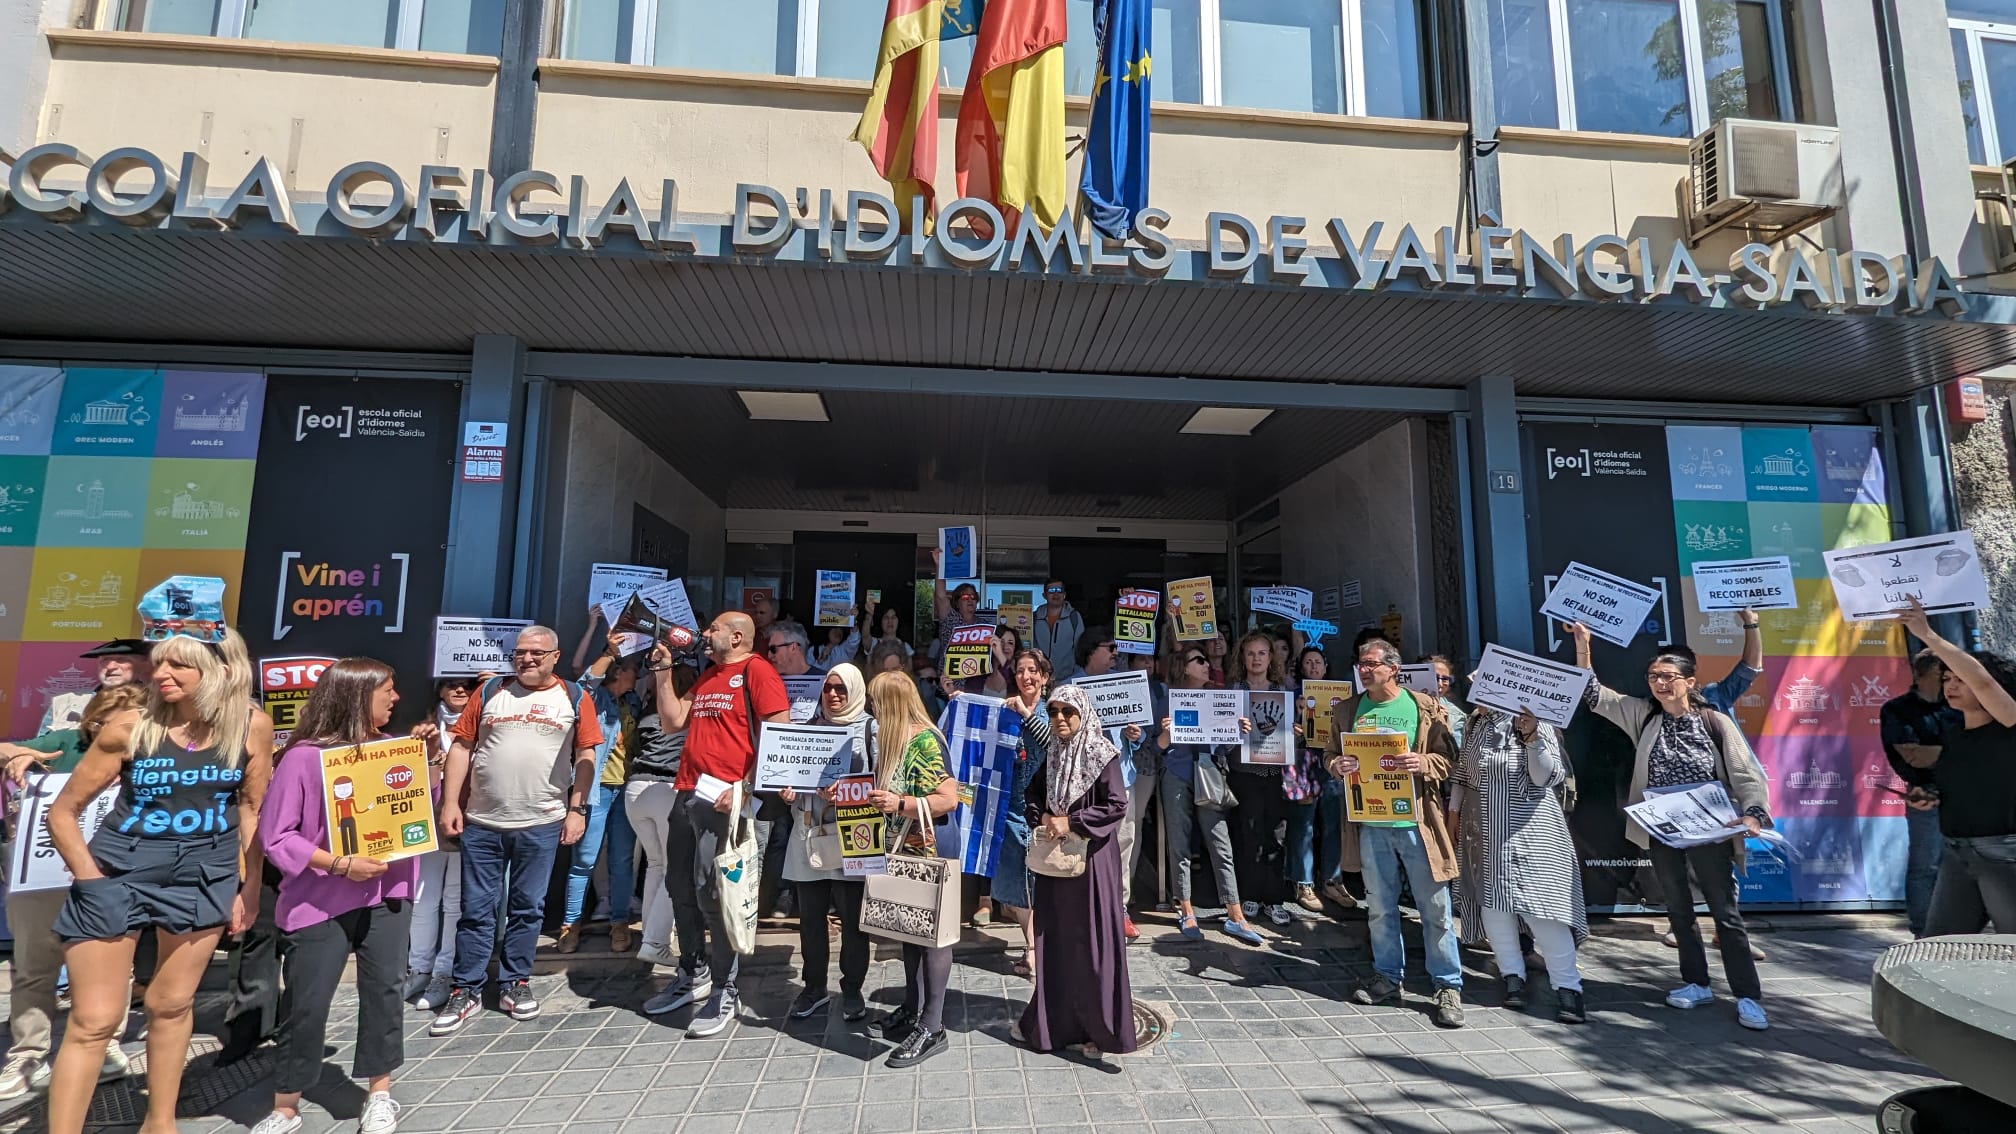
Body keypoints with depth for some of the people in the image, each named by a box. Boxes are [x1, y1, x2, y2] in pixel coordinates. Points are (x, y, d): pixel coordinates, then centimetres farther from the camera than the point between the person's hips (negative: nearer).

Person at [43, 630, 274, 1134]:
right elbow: (62, 812, -2)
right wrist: (91, 879, -9)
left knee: (172, 1005, 15)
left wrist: (249, 887, 1)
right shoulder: (129, 728, -13)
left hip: (205, 878, 1)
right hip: (119, 872, -1)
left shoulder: (252, 725, -11)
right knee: (94, 1021, 2)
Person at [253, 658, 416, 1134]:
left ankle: (379, 1094, 23)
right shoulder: (303, 757, -12)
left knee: (383, 989, 6)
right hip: (320, 901, -3)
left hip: (388, 892, 4)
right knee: (308, 1004, 6)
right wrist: (339, 864, -19)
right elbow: (276, 836, -10)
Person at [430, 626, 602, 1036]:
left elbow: (586, 755, 1)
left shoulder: (574, 698, 2)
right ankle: (466, 990, 21)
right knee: (476, 910, 8)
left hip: (542, 824, -1)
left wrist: (577, 809, -5)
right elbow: (461, 746, 5)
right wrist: (450, 803, -1)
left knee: (527, 908, 10)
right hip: (481, 822, 1)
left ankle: (515, 983, 24)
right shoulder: (490, 691, 5)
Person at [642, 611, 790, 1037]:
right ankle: (693, 975, 32)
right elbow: (674, 720, 16)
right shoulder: (707, 677, 21)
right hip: (687, 795, 9)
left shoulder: (757, 671, -8)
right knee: (681, 888, 16)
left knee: (713, 894, -5)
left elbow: (778, 733, -15)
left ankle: (724, 991, 8)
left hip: (724, 798, -9)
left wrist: (746, 787, -20)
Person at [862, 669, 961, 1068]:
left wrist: (900, 805, -29)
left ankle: (933, 1028, 8)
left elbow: (949, 799, -23)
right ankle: (912, 1009, 33)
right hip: (904, 849, 9)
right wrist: (874, 797, 5)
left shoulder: (925, 740, -19)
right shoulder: (895, 740, 9)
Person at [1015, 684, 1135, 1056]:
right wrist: (1042, 820, -3)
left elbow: (1118, 805, -16)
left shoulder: (1102, 755, -10)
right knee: (1054, 939, 11)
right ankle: (1055, 1020, 26)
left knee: (1091, 939, 0)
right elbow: (1033, 796, 18)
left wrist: (1071, 822, -18)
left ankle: (1097, 1026, 12)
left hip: (1091, 858, -5)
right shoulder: (1051, 756, 8)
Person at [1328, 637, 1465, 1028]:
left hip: (1415, 820, -3)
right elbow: (1332, 755, 13)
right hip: (1369, 823, 3)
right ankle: (1388, 977, 28)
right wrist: (1337, 766, -9)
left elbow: (1448, 757, 0)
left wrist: (1423, 764, -19)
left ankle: (1448, 986, 18)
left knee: (1435, 907, 4)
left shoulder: (1425, 707, -1)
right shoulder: (1347, 711, 8)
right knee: (1379, 907, 13)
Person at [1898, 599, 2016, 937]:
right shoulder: (1950, 733, 9)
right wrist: (1928, 796, 2)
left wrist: (1927, 634, -30)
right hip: (1957, 855, 6)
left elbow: (1982, 680, -30)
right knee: (1936, 947, 8)